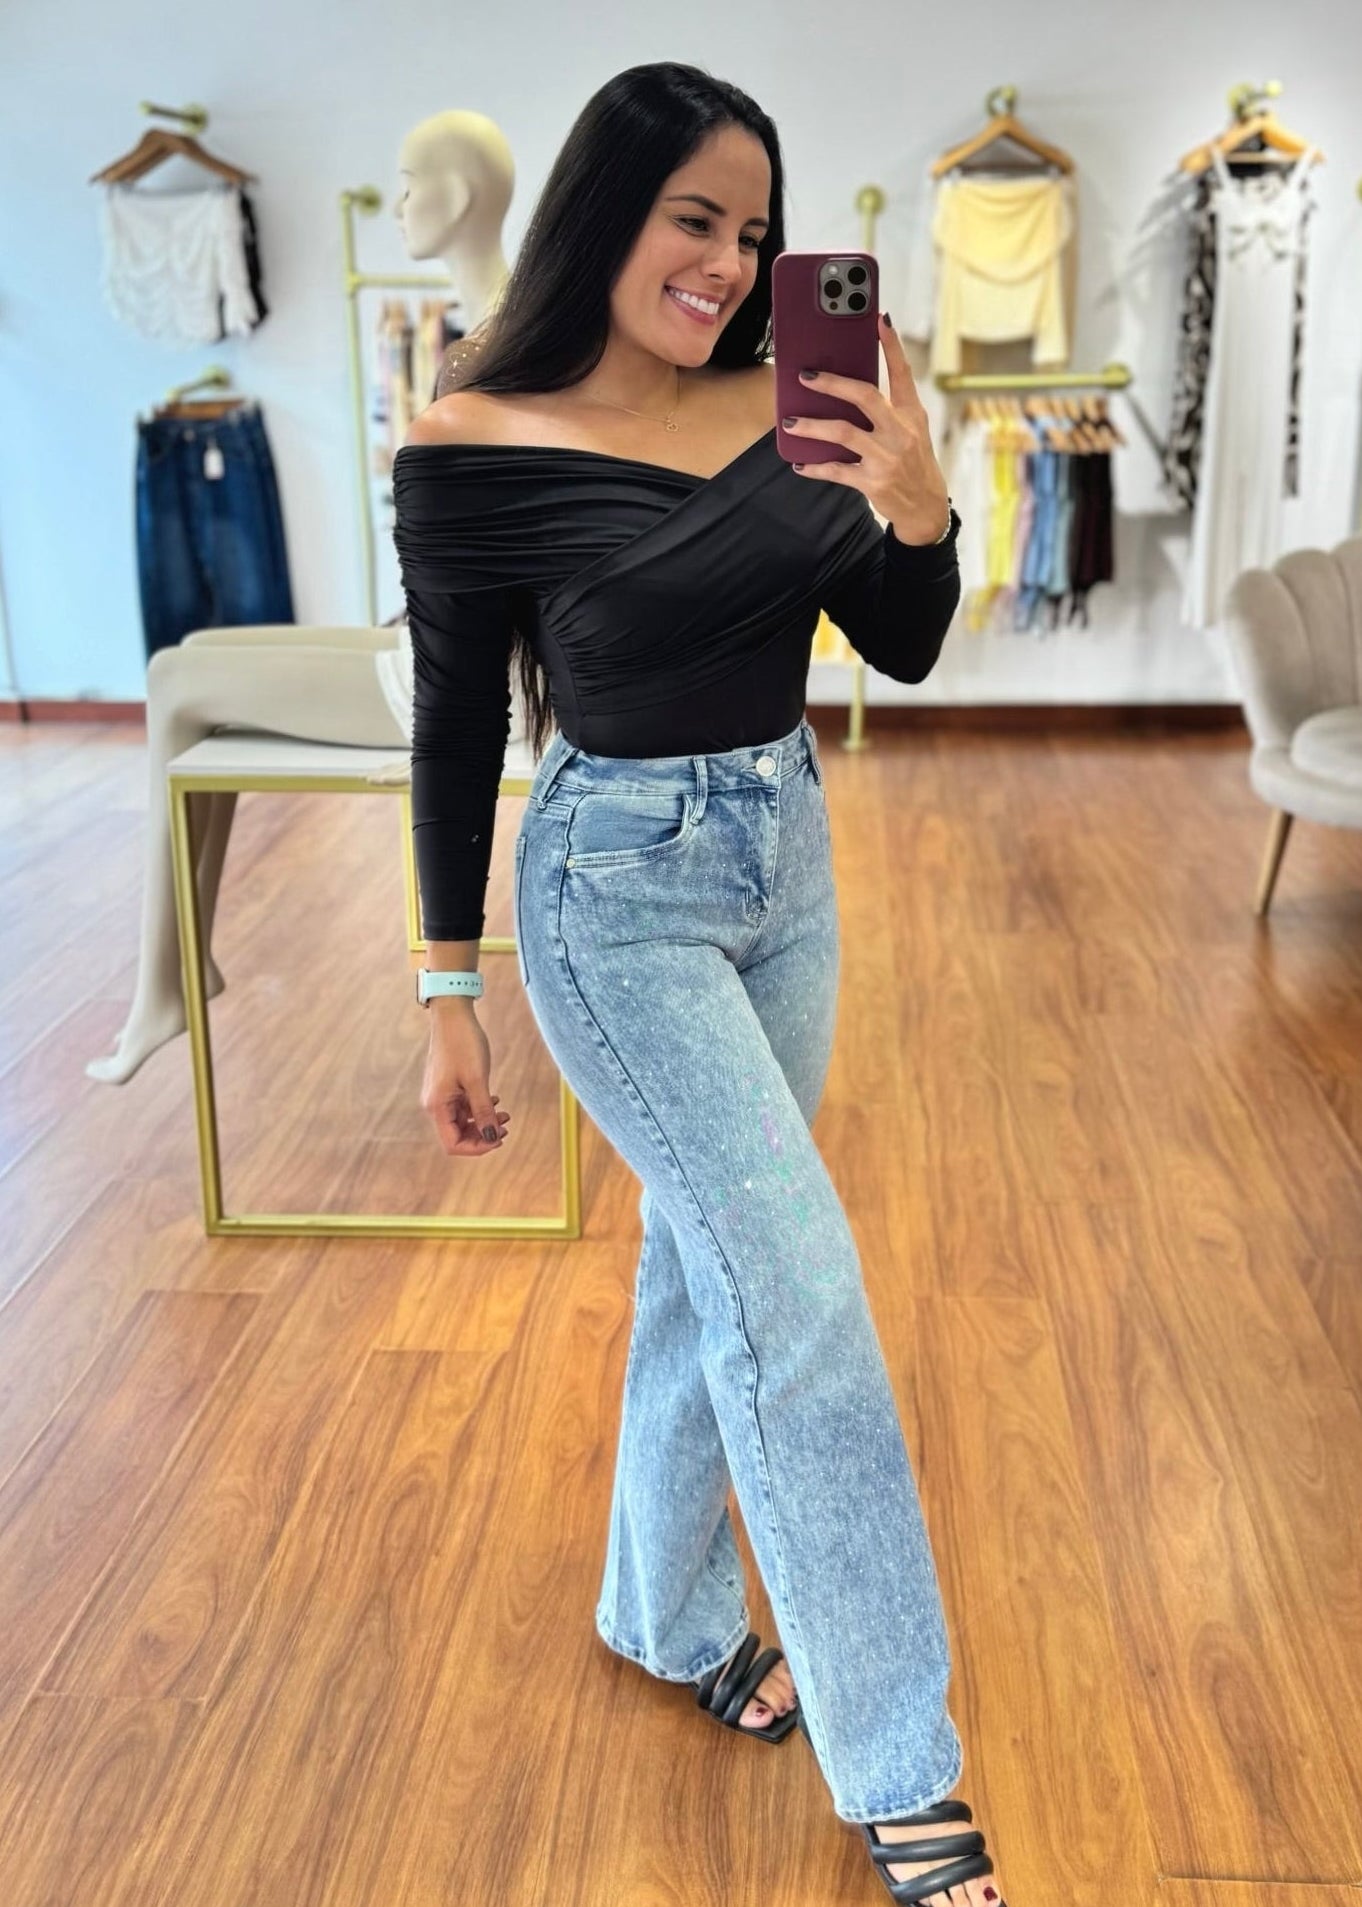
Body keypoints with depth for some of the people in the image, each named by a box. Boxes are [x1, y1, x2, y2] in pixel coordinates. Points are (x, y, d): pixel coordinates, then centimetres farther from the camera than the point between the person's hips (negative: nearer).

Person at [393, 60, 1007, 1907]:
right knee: (803, 1295, -7)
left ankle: (672, 1615, 41)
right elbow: (455, 734, -8)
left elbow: (905, 649, 2)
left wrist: (920, 503, -19)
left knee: (713, 1261, 17)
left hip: (786, 864, 6)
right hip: (618, 894, -6)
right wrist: (452, 1002, -4)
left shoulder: (787, 403, 1)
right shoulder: (479, 451, -13)